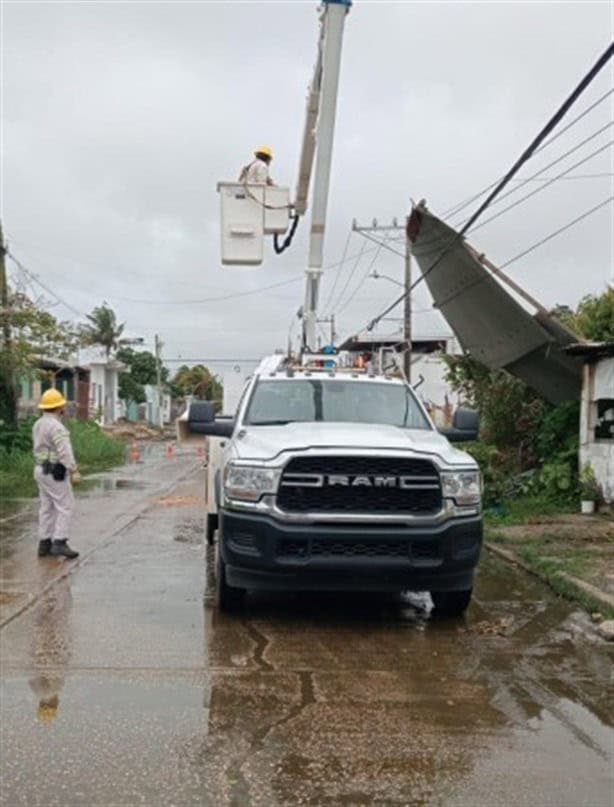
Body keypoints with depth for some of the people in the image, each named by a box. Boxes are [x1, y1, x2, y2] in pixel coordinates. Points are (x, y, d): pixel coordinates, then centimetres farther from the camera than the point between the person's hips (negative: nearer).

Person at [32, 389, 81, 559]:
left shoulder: (39, 425, 11)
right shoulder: (56, 426, -20)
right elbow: (65, 451, -27)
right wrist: (74, 471, -29)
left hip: (42, 470, 9)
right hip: (55, 473, -9)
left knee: (47, 507, 11)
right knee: (65, 506, -5)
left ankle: (44, 544, 12)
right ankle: (59, 543, -8)